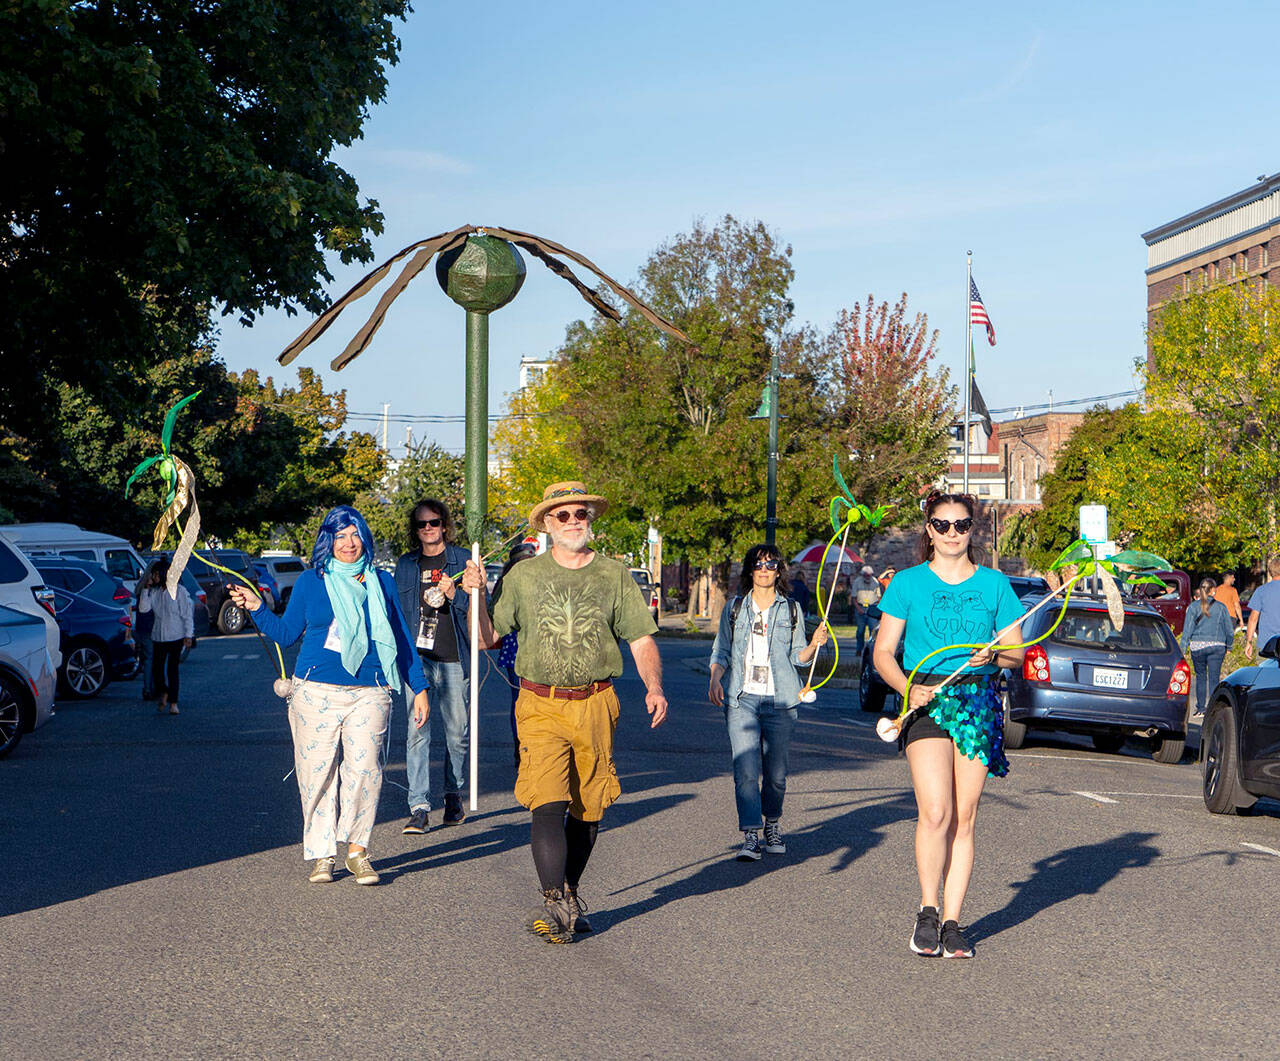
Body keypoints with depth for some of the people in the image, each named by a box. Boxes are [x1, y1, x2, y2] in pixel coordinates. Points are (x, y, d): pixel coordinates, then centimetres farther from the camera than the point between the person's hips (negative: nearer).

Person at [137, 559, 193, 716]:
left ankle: (173, 703, 2)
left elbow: (187, 614, -4)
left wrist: (188, 635, -8)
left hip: (176, 636, -4)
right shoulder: (154, 592, 7)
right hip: (158, 637, 4)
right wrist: (146, 588, -9)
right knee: (157, 669, 2)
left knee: (172, 669, -5)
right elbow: (143, 608, -4)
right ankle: (163, 693, 28)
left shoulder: (179, 590, -5)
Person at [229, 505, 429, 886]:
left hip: (369, 693, 0)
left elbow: (401, 639, 18)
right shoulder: (310, 582, 9)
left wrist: (419, 686, 16)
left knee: (364, 768, -13)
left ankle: (357, 849, -4)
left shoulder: (382, 582, 13)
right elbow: (286, 633, 14)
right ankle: (321, 855, 8)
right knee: (317, 770, -1)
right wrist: (258, 609, 1)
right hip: (317, 691, 0)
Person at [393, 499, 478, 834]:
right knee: (416, 731, -8)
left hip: (453, 659, -1)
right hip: (415, 657, 1)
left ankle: (453, 795, 25)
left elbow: (478, 606, 3)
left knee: (457, 733, 5)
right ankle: (419, 807, -9)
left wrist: (454, 595, -14)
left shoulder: (462, 559, 5)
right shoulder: (405, 564, 13)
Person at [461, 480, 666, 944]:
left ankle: (570, 896, 24)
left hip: (595, 706, 2)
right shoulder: (524, 576, 7)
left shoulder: (614, 576, 8)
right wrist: (475, 596, -6)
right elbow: (488, 637, 9)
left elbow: (642, 639, 7)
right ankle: (556, 902, -19)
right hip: (541, 706, -1)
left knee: (587, 809, 7)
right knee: (548, 803, -16)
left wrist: (653, 686, -9)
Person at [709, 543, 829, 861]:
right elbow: (721, 651, 14)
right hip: (742, 699, -1)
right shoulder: (734, 608, 10)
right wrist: (715, 679, -3)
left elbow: (797, 657, 13)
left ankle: (772, 826, 25)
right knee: (745, 770, -12)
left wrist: (814, 644, -7)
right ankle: (750, 836, -13)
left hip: (780, 701, 1)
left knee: (776, 772, 3)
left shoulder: (791, 610, 10)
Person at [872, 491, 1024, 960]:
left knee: (964, 817, 1)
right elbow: (883, 653, 3)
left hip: (979, 704, 2)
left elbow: (1017, 650, 12)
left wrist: (993, 656, -11)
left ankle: (952, 922, 9)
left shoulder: (994, 584, 10)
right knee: (936, 812, -16)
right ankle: (927, 912, 0)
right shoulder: (907, 583, 5)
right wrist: (909, 688, -14)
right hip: (927, 702, -2)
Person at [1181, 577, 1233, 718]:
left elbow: (1187, 630, -3)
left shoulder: (1193, 607, -1)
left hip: (1197, 646, 0)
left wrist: (1183, 649, 1)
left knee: (1201, 676, 15)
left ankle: (1200, 708, 19)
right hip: (1217, 646, 0)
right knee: (1214, 679, 0)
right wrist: (1228, 646, 21)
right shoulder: (1221, 607, 1)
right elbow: (1229, 630, 7)